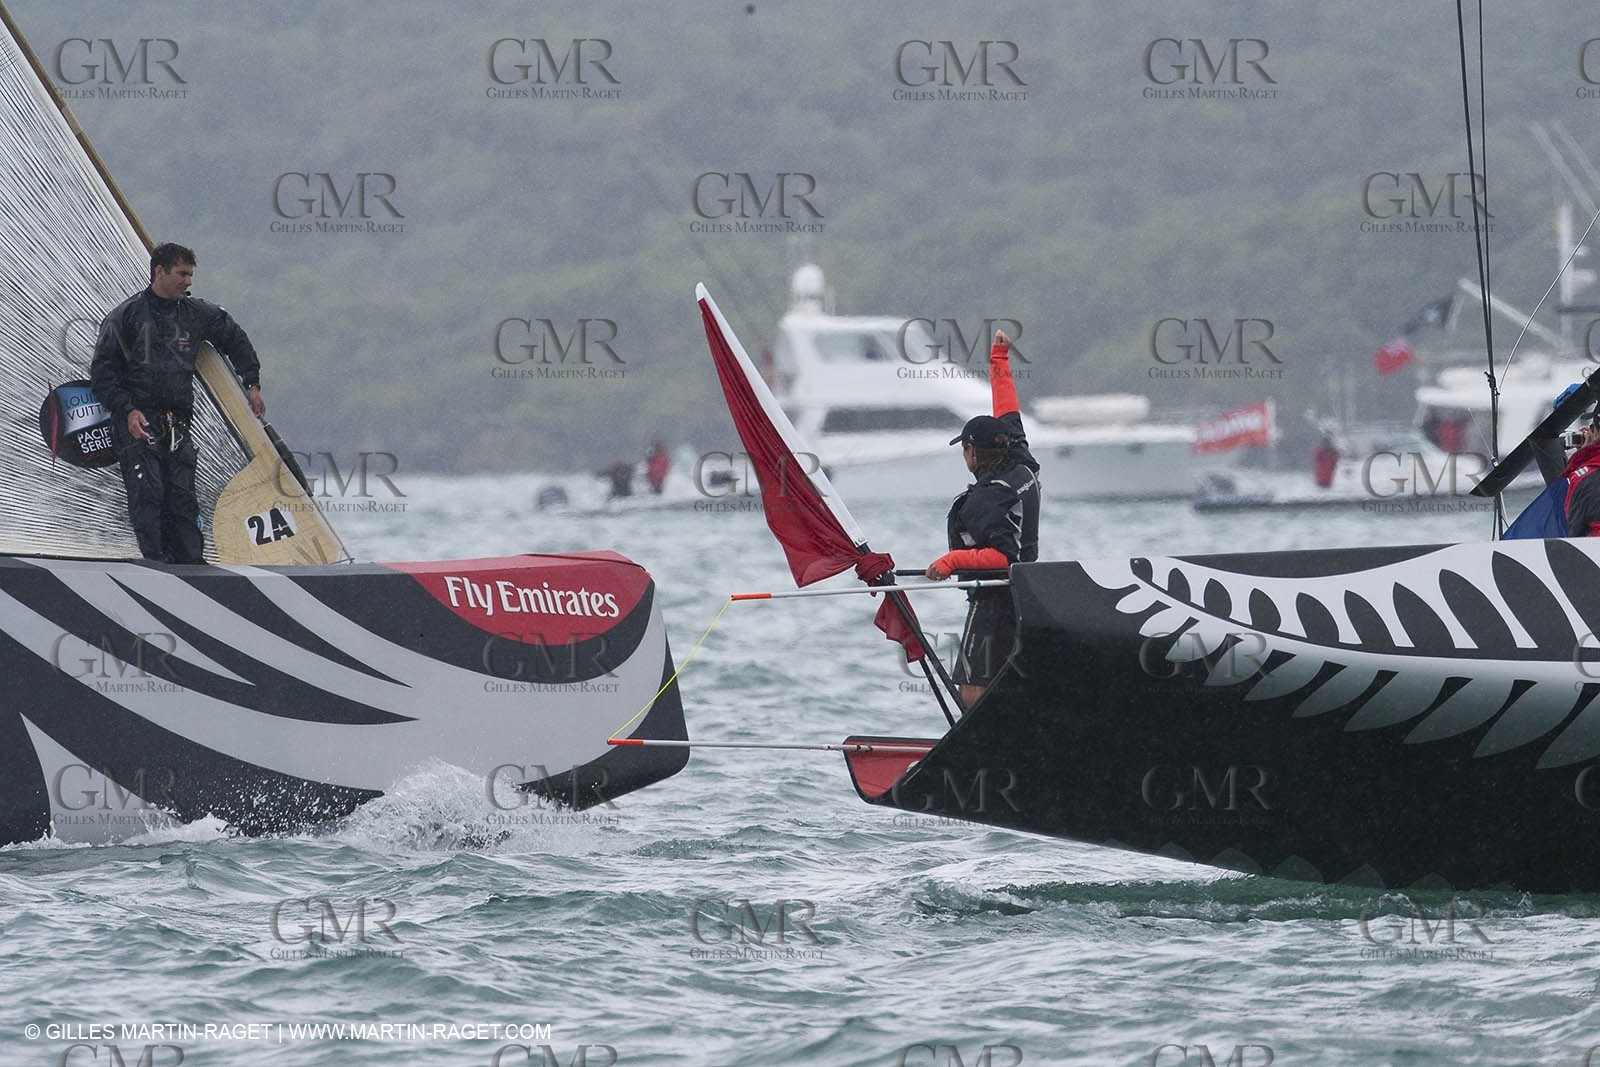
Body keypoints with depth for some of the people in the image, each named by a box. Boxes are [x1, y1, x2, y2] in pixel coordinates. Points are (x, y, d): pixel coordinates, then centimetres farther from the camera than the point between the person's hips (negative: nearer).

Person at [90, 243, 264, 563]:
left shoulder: (196, 314, 13)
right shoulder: (127, 315, -2)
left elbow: (235, 339, 31)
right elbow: (102, 370, -3)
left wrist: (251, 383, 26)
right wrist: (127, 409, -14)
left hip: (178, 425, 5)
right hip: (138, 422, -5)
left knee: (183, 499, 2)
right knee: (147, 495, -14)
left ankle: (192, 564, 2)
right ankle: (155, 562, -17)